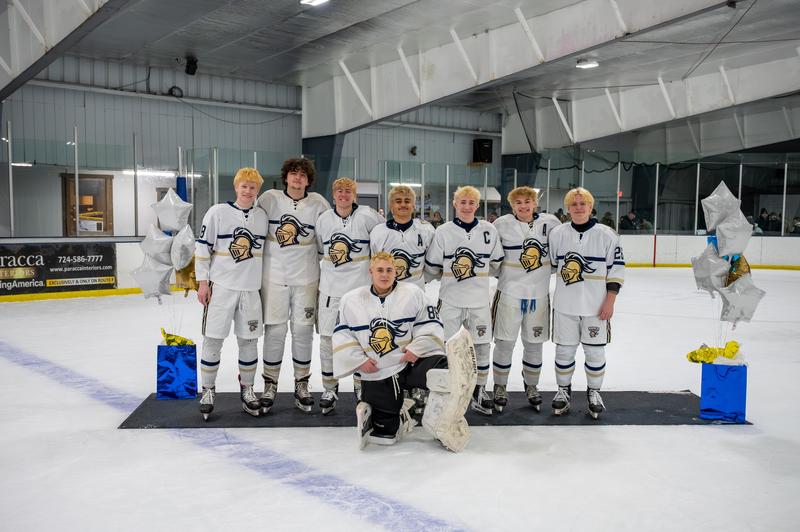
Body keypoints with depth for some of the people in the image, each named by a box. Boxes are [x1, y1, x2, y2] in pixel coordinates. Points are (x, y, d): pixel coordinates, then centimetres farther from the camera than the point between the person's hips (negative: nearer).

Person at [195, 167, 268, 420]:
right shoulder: (218, 212, -4)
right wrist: (203, 282, -7)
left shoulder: (262, 216, 8)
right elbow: (203, 247, -4)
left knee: (249, 340, 8)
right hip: (221, 286, -3)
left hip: (251, 288, 3)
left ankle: (247, 389, 22)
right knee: (213, 339, 0)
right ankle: (208, 390, 16)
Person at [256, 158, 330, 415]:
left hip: (306, 277, 1)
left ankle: (302, 385, 22)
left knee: (303, 331, 7)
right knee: (275, 331, 4)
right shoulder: (270, 198, -3)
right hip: (274, 275, -1)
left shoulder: (318, 203, -1)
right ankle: (270, 385, 20)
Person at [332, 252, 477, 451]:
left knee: (449, 372, -34)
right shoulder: (351, 300, 1)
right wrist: (358, 360, -5)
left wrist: (417, 348, -15)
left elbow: (430, 325, -1)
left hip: (413, 361, -1)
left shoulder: (413, 293, -2)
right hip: (377, 374, 2)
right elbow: (342, 335, 5)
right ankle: (399, 417, 32)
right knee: (384, 435, 6)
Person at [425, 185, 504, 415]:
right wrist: (450, 272, -2)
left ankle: (479, 391, 25)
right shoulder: (443, 231, -3)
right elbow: (431, 269, 1)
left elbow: (496, 265, 10)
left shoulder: (489, 230, 1)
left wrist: (479, 272, 5)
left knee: (482, 346, 8)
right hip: (450, 300, -1)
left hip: (479, 300, 2)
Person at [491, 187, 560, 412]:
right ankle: (500, 387, 21)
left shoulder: (551, 222, -1)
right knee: (505, 342, 4)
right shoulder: (502, 224, -6)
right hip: (509, 292, -2)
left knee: (534, 343, 13)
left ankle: (531, 387, 32)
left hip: (539, 294, 2)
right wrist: (499, 270, -2)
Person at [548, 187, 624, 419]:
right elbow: (550, 264, 13)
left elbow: (617, 269, -3)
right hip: (565, 305, 1)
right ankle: (563, 390, 26)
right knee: (564, 349, 8)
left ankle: (594, 393, 25)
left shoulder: (607, 235, -4)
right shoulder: (557, 233, 2)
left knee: (595, 351, 7)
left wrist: (610, 300, -8)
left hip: (596, 306, -1)